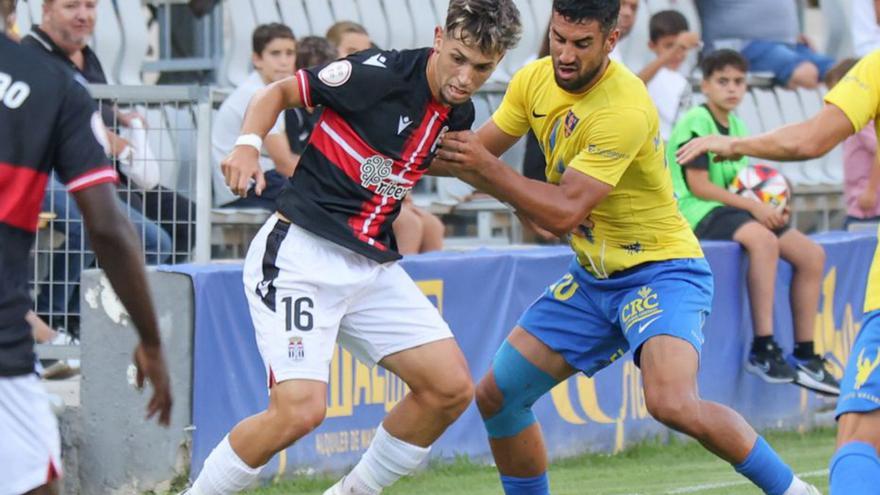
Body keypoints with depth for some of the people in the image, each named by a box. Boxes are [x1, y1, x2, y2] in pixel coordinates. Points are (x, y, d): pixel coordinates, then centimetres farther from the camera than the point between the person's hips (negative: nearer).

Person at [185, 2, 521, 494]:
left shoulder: (460, 115, 6)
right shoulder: (381, 73, -15)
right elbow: (281, 91, -6)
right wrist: (248, 144, -21)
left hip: (373, 265, 8)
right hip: (300, 254, -8)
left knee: (451, 389, 1)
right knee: (300, 408, -21)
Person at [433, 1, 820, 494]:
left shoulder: (624, 111, -26)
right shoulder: (535, 80, -2)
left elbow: (565, 213, -28)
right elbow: (477, 153, 6)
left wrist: (486, 166, -28)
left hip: (661, 270, -8)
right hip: (593, 276, 8)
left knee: (673, 403, -31)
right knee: (496, 396, 5)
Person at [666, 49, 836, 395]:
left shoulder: (735, 125, 17)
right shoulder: (697, 122, -10)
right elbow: (699, 185, -17)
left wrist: (770, 207, -2)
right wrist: (753, 206, -18)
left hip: (730, 210, 9)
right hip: (698, 211, -9)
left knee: (812, 255, 0)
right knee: (763, 239, -37)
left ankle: (805, 355, 7)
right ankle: (763, 349, -38)